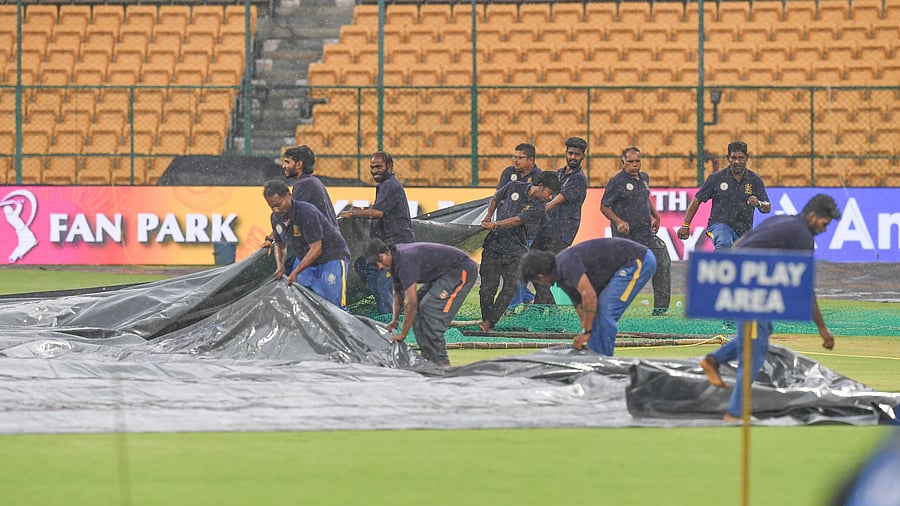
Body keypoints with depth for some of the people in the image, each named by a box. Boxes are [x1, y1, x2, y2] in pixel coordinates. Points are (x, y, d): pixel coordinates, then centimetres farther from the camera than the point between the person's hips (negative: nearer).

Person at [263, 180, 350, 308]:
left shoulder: (307, 212, -30)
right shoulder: (276, 217, -5)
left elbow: (316, 249, -30)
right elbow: (279, 244, 12)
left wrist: (295, 273, -30)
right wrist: (280, 265, -8)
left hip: (332, 258, -8)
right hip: (304, 258, 8)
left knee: (333, 306, -15)